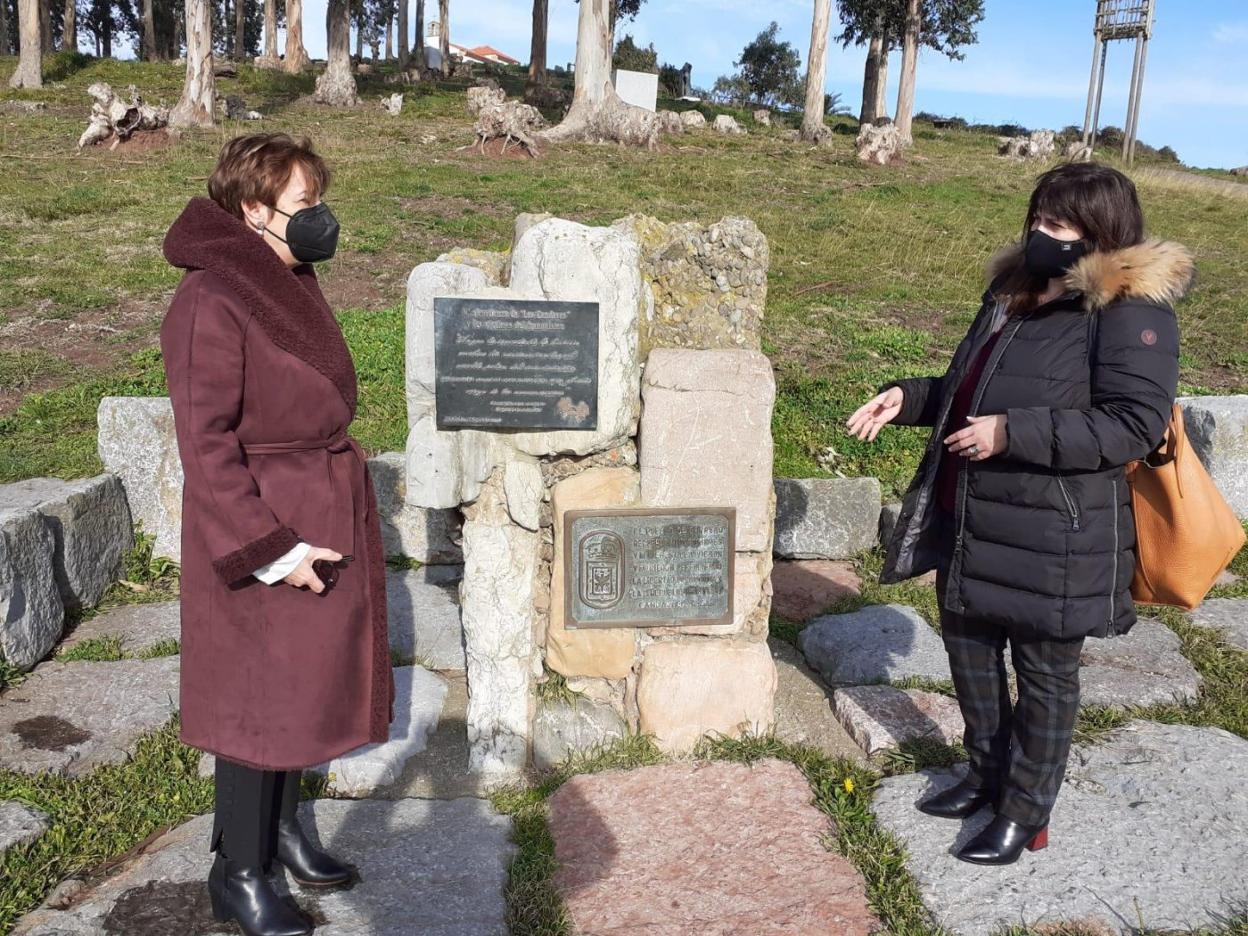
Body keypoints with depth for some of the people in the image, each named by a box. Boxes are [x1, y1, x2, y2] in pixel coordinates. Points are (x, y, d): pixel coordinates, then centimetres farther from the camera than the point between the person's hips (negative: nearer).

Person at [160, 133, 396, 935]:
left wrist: (341, 500, 16)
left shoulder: (289, 283, 8)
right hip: (259, 534, -9)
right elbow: (205, 442, -21)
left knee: (306, 679, 19)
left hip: (326, 513, 9)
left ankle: (280, 825, 39)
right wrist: (270, 550, -21)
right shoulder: (211, 301, -19)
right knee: (258, 695, 4)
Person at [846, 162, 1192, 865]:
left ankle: (1027, 814, 28)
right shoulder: (1015, 293, 10)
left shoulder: (1131, 312, -16)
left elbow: (1133, 425, -23)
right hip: (976, 521, 8)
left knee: (1046, 673, 9)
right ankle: (989, 773, 42)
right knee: (968, 642, 20)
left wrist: (1013, 433, -27)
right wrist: (909, 398, 3)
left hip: (1056, 539, -8)